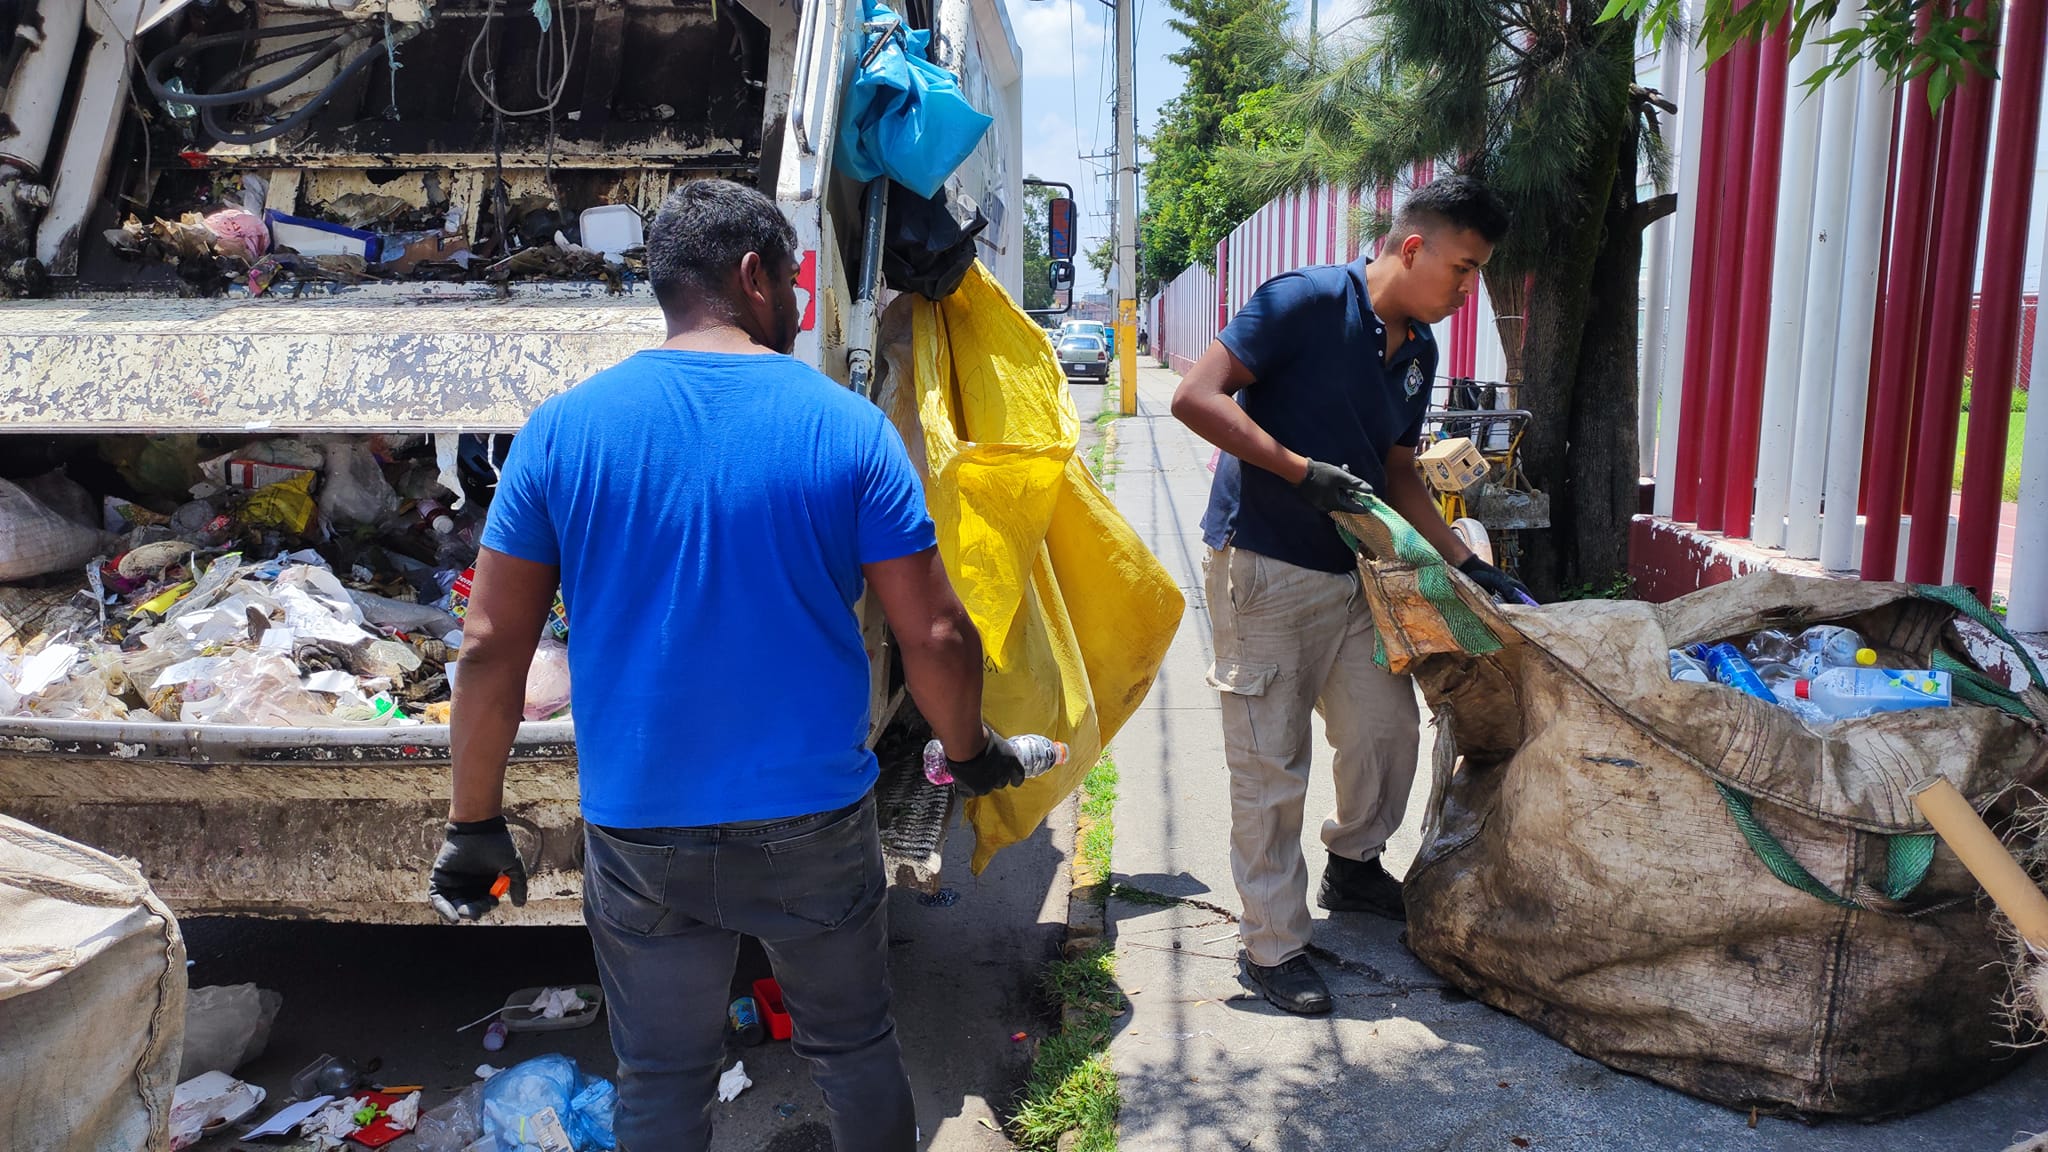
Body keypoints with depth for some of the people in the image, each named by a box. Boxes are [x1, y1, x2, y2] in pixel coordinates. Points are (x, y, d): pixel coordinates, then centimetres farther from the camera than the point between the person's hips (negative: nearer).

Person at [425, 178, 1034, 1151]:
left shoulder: (562, 429, -5)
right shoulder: (849, 427, -8)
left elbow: (490, 647, -4)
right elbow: (935, 638, -8)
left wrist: (475, 824, 6)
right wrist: (970, 752, 10)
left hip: (640, 833, 1)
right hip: (814, 819, 0)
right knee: (853, 1048, 21)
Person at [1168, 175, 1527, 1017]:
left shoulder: (1419, 350, 10)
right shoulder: (1306, 302, -15)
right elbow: (1196, 397, -22)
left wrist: (1468, 565, 10)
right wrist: (1302, 471, -25)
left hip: (1349, 571, 8)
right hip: (1261, 568, -8)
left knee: (1388, 727, 13)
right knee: (1271, 764, 0)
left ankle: (1352, 867, 40)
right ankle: (1271, 946, 15)